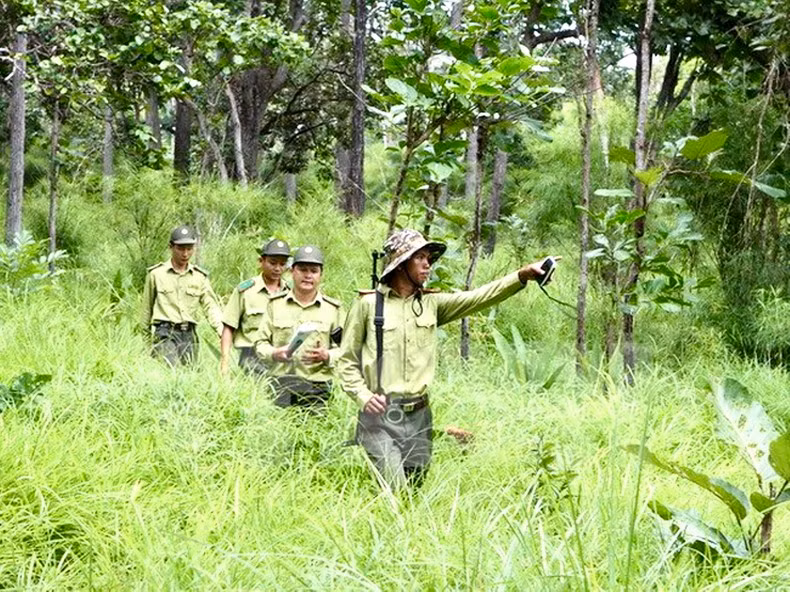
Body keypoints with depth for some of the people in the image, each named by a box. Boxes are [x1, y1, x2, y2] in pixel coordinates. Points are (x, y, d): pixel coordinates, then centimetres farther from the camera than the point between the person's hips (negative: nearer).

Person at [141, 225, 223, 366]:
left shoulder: (200, 277, 10)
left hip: (189, 334, 4)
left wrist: (223, 331, -12)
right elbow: (147, 308, 11)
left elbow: (211, 307, 4)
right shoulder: (156, 274, 3)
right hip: (165, 333, -4)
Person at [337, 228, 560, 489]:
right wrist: (363, 396, -11)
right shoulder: (368, 304, 1)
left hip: (419, 416, 5)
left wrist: (523, 275, -13)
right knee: (395, 496, -16)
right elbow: (347, 360, 5)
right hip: (380, 414, -5)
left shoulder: (432, 304, 12)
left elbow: (478, 298, -1)